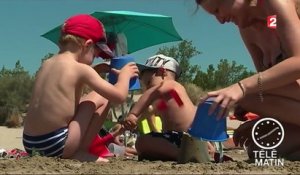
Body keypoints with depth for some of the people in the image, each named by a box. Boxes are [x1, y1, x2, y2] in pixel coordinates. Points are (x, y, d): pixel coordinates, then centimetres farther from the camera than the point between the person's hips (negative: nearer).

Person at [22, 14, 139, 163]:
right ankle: (79, 153, 4)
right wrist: (124, 74, 9)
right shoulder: (81, 68, -10)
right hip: (56, 145, -8)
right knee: (101, 98, 4)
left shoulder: (47, 64, 11)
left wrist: (95, 71, 25)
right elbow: (119, 96, -10)